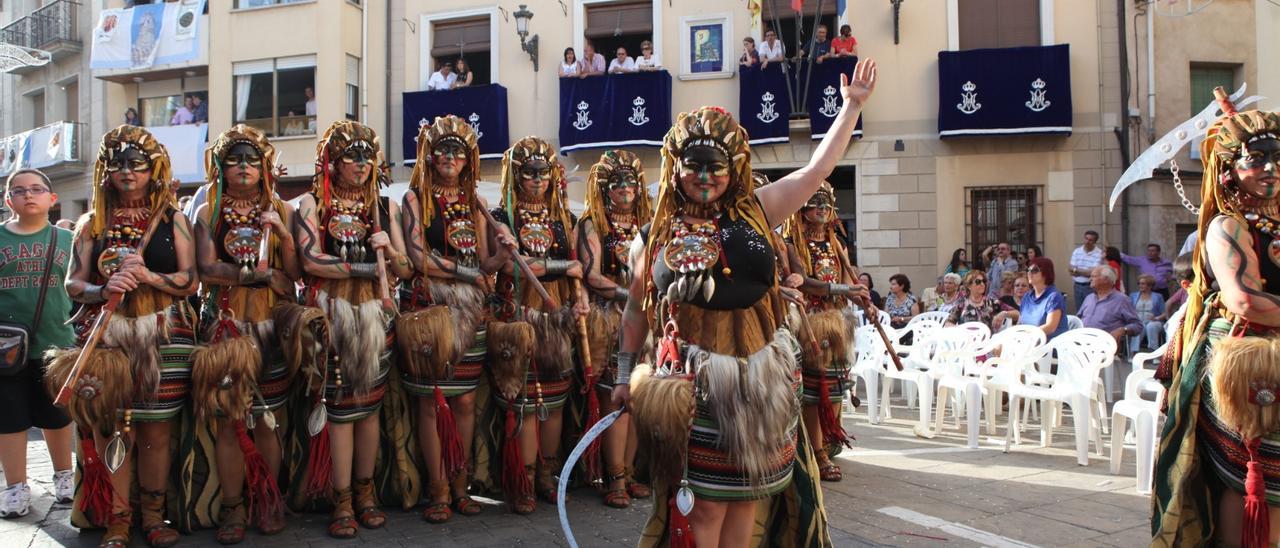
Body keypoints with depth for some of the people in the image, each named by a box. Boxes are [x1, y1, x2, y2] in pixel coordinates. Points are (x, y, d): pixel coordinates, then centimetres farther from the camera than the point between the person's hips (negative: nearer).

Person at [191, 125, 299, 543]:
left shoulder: (282, 210, 9)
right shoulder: (208, 213, 8)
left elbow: (294, 272, 1)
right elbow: (207, 269, -5)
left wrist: (281, 232, -13)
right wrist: (262, 274, -10)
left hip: (270, 325, 0)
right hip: (223, 324, 0)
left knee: (266, 420, 2)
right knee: (227, 420, -1)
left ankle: (268, 501, 15)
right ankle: (233, 508, 9)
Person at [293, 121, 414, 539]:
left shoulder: (385, 207, 11)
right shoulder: (312, 204, 3)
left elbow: (406, 271, 8)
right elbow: (311, 260, -12)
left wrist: (390, 253, -13)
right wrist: (370, 267, -10)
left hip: (373, 313, 3)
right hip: (331, 312, -3)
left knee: (370, 404, 7)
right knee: (340, 404, -2)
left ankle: (364, 491, 19)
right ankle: (342, 500, 7)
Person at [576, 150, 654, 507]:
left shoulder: (646, 222, 17)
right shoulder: (593, 223, 1)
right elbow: (592, 276, -8)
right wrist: (631, 295, -17)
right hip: (610, 319, -5)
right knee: (616, 398, -7)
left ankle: (628, 472, 14)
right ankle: (616, 479, 1)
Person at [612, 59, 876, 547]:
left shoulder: (755, 212, 4)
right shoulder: (658, 235, 3)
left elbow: (817, 168, 6)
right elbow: (636, 309, 11)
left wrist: (851, 106, 7)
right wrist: (624, 375, 12)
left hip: (758, 374, 2)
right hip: (692, 378, -2)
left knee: (747, 494, 12)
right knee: (706, 500, 0)